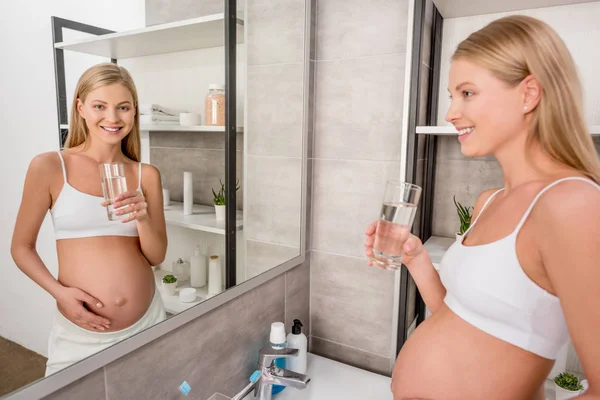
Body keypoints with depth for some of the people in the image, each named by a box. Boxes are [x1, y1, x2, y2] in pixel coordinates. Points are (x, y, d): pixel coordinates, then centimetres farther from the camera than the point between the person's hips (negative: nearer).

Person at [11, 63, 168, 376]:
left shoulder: (146, 175, 0)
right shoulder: (49, 167, -7)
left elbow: (156, 256, 2)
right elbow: (21, 248, 1)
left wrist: (143, 218, -17)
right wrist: (60, 292, -14)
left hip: (146, 324, 3)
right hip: (80, 334, -2)